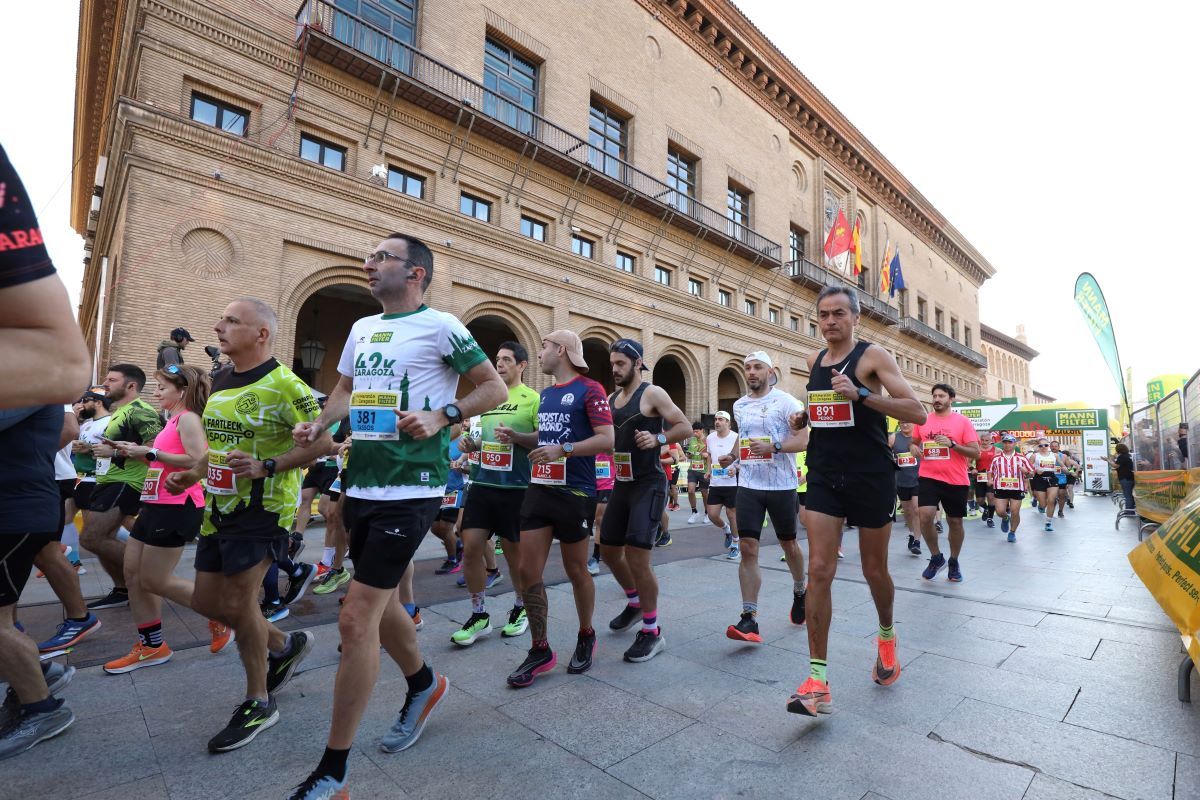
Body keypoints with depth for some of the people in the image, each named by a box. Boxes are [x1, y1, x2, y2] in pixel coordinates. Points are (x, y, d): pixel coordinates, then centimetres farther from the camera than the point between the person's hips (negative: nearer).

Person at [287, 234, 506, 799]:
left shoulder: (440, 325, -7)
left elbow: (495, 387, -7)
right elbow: (344, 391, 25)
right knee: (380, 604, 19)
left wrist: (442, 417, -21)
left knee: (356, 618, -7)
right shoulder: (362, 328, 15)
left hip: (409, 489, -8)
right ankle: (423, 683, 45)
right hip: (361, 485, 8)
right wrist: (318, 426, 6)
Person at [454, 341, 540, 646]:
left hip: (515, 487, -5)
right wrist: (472, 444, 2)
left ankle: (521, 609, 29)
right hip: (482, 483, 6)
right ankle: (479, 615, 18)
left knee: (514, 552, 7)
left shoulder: (533, 399, -5)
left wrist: (516, 437, -24)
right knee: (470, 547, 2)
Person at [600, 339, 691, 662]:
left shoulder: (652, 394, -8)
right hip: (621, 484, 8)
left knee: (637, 557, -11)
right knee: (609, 551, 15)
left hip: (648, 484, -8)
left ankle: (652, 632, 7)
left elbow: (686, 428, -11)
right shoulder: (611, 399, 12)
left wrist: (657, 438, -26)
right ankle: (635, 602, 41)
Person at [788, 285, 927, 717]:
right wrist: (806, 416, 8)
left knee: (874, 570, 13)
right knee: (819, 571, -6)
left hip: (870, 478, -3)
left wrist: (861, 394, -26)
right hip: (824, 476, 4)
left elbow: (916, 411, -15)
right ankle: (818, 680, 0)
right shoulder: (814, 361, 10)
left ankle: (886, 637, 45)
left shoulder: (873, 356, -7)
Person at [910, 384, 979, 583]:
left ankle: (954, 562, 32)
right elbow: (914, 442, 21)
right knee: (925, 516, -16)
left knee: (955, 522, 11)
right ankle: (936, 557, 7)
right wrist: (914, 449, -2)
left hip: (956, 480, -1)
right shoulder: (923, 420, 6)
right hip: (928, 477, 1)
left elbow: (976, 452, -5)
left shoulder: (963, 421, -2)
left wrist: (952, 444, -19)